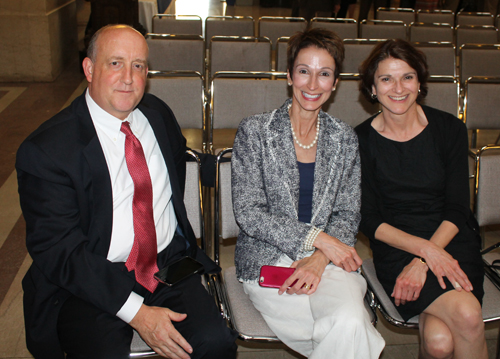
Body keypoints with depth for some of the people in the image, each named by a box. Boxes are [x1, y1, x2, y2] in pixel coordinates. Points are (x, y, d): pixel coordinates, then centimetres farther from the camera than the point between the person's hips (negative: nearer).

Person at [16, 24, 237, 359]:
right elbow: (57, 251, -15)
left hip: (169, 265, 4)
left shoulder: (159, 114, 6)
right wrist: (136, 312, -20)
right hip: (90, 283, -3)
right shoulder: (45, 149, -12)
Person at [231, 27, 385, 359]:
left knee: (350, 321, -29)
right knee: (349, 331, -26)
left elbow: (347, 215, 8)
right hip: (267, 260, -2)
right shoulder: (254, 131, -1)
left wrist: (320, 259, -12)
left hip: (328, 258, 3)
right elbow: (248, 213, -7)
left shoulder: (345, 139, 8)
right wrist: (317, 238, -15)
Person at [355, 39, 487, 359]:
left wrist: (422, 262, -15)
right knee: (467, 313, -27)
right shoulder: (362, 141, -2)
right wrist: (426, 249, -16)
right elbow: (369, 220, -2)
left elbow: (457, 209, -1)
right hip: (396, 247, -1)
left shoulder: (450, 129, 2)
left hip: (451, 240, 1)